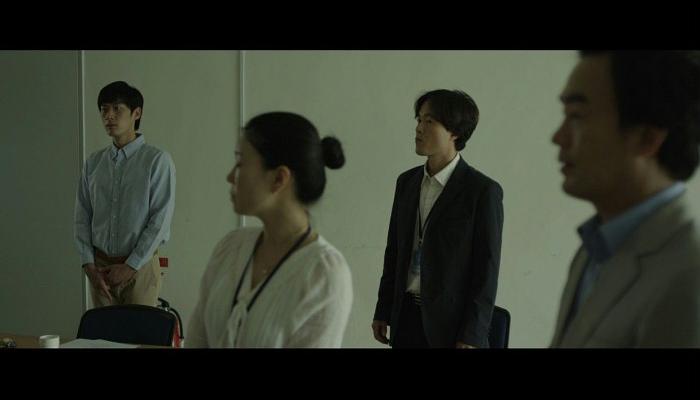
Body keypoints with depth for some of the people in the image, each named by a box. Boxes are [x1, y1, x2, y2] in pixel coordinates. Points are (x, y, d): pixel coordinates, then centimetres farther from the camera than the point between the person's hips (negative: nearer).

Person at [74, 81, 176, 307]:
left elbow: (160, 220, -11)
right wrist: (89, 265, -3)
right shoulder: (93, 163, 7)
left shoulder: (157, 160, -8)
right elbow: (82, 218, 7)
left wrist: (131, 266, -12)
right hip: (100, 267, 4)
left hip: (140, 267, -4)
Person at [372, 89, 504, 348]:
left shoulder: (483, 191, -10)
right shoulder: (407, 182, 8)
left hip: (450, 323, -5)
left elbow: (487, 270, -10)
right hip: (405, 319, 5)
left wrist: (472, 336, -12)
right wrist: (382, 312, 11)